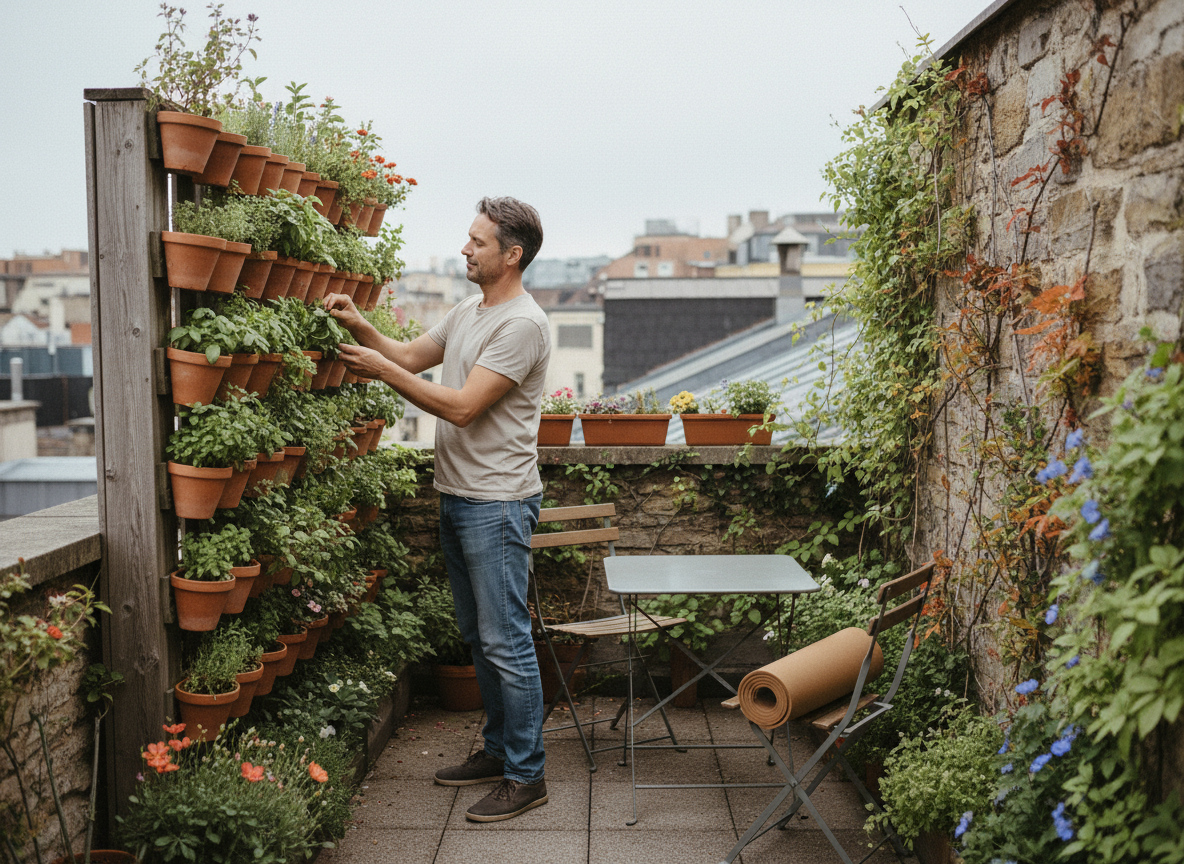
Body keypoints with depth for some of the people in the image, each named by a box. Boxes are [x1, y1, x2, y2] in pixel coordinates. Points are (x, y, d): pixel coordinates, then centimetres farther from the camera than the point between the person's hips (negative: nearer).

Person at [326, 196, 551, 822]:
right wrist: (358, 326, 5)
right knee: (478, 637, 18)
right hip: (456, 497, 10)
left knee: (506, 643, -4)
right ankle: (500, 750, 31)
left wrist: (381, 370, -18)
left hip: (496, 505, -10)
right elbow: (410, 355, 21)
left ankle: (527, 776, 6)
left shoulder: (522, 324, -17)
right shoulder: (467, 312, 13)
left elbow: (463, 406, -22)